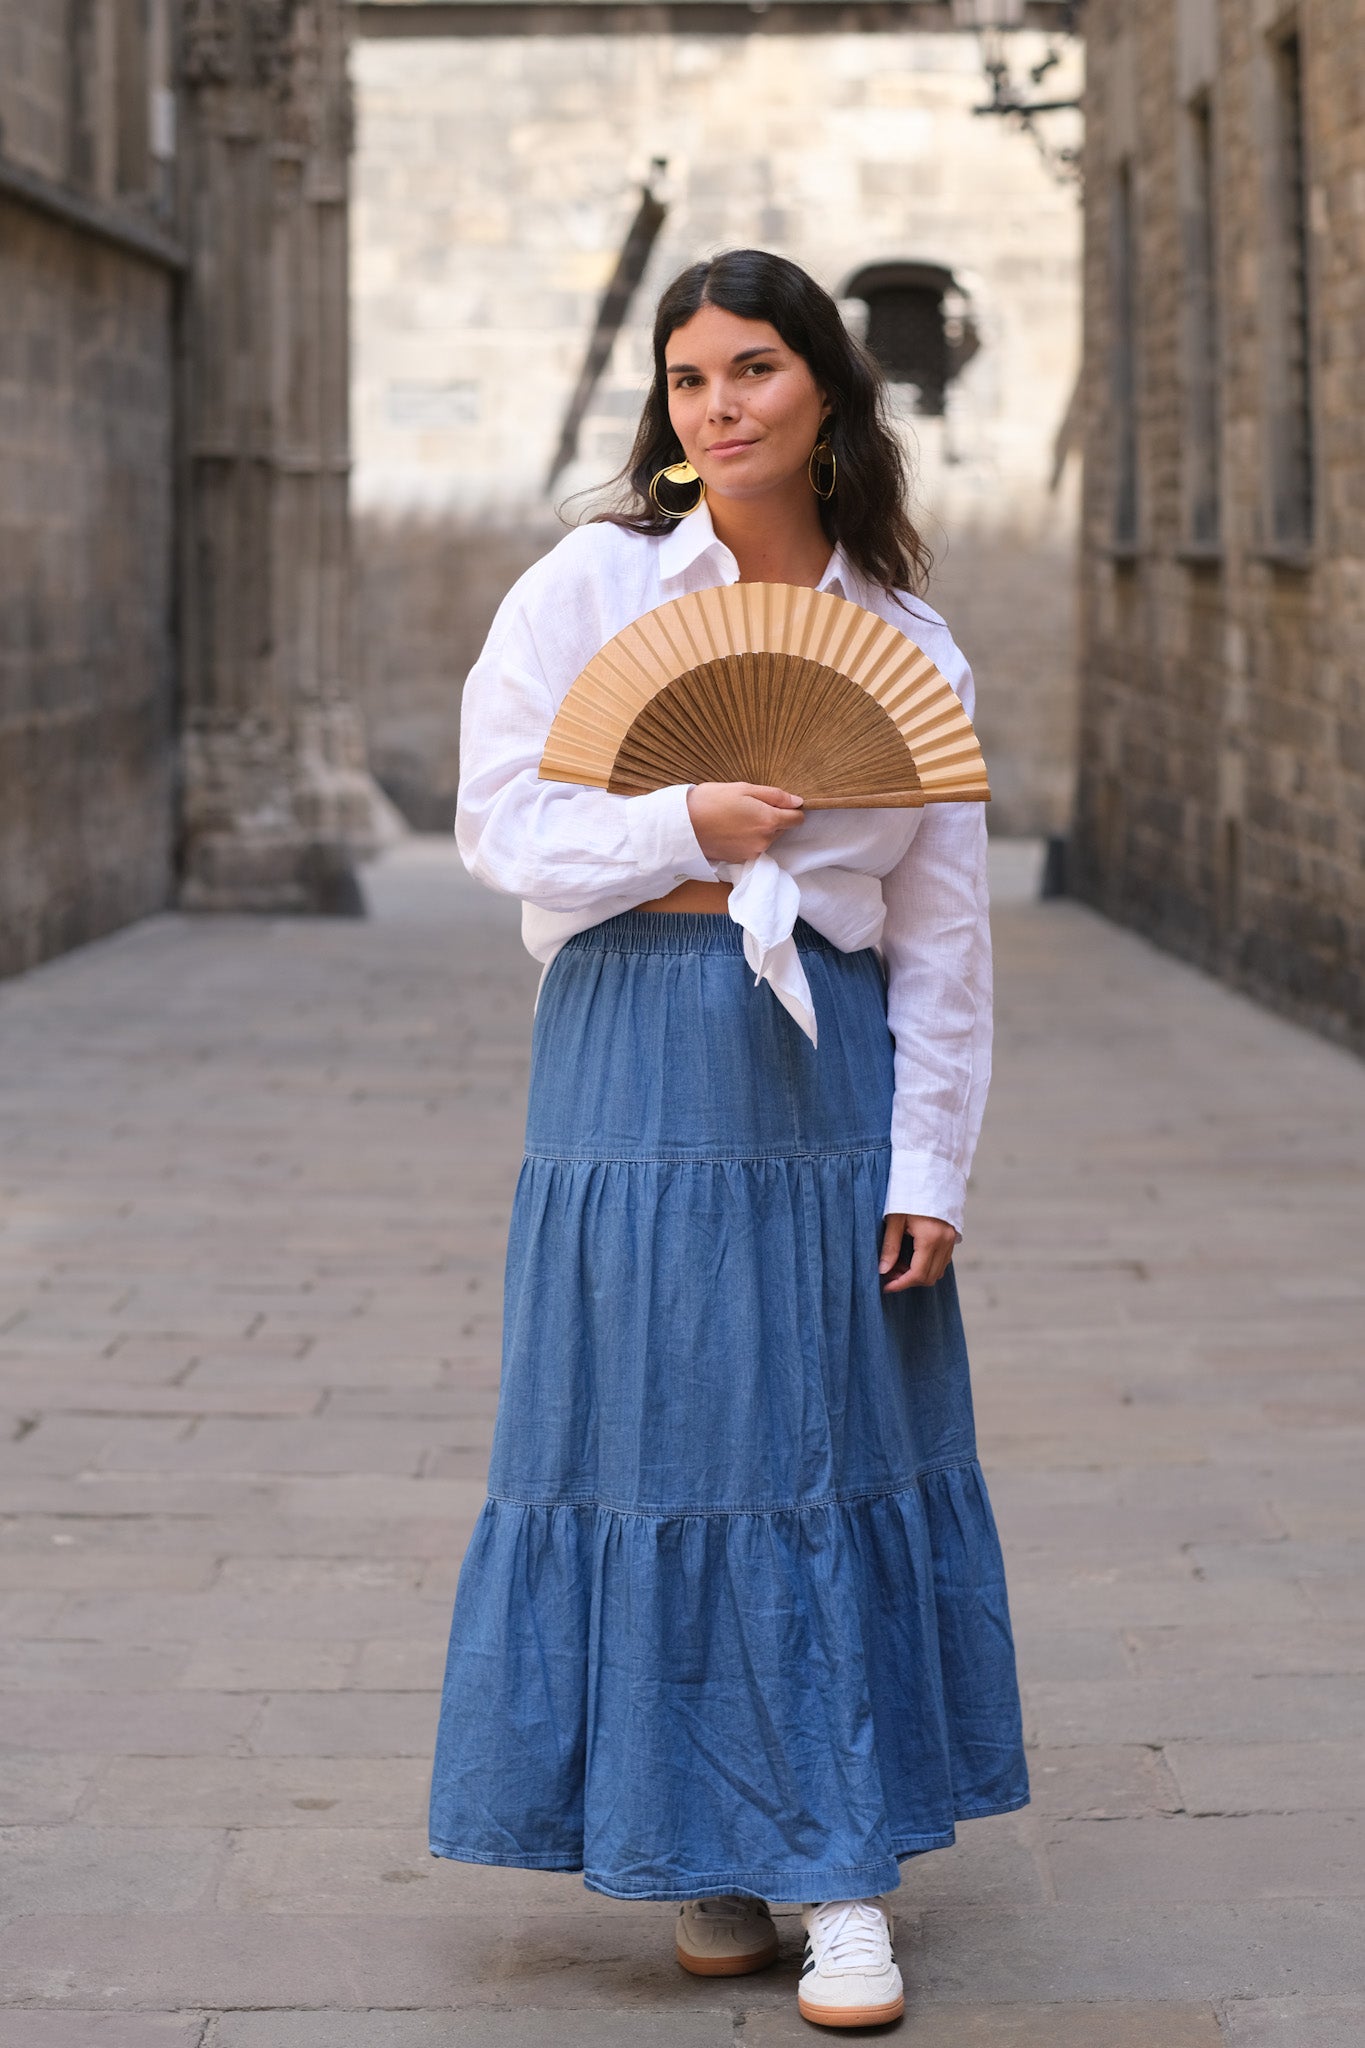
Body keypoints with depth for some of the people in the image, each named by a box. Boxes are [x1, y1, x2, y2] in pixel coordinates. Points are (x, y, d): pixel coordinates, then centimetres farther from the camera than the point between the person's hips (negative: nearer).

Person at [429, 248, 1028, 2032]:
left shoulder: (906, 641, 7)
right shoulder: (588, 585, 3)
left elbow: (946, 928, 6)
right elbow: (499, 818, 0)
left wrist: (934, 1165, 1)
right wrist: (681, 828, -14)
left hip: (831, 1072, 1)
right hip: (633, 1049, -1)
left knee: (836, 1447, 1)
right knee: (653, 1434, 1)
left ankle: (850, 1880, 8)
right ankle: (705, 1851, 15)